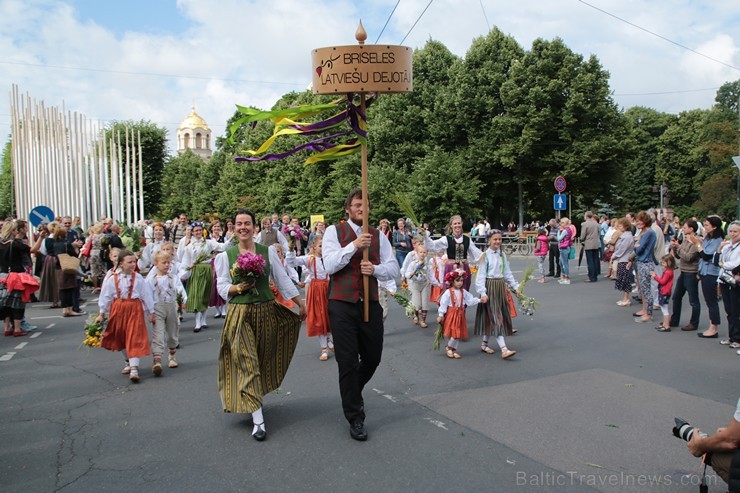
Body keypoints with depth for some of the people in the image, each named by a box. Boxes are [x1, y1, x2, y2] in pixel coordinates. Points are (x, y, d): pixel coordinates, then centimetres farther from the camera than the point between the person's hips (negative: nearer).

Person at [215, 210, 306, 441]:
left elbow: (283, 280, 7)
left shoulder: (268, 251, 2)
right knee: (247, 364, -6)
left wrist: (301, 304, 9)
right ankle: (258, 420, -5)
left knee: (264, 360, 12)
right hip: (240, 314, -2)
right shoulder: (225, 256, 1)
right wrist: (239, 287, -18)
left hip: (266, 312, 2)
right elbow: (222, 288, 2)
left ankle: (255, 397, 39)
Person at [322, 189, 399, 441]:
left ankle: (352, 392, 45)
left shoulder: (379, 236, 9)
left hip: (371, 304, 4)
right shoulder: (334, 231, 0)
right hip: (342, 305, -4)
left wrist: (375, 269, -16)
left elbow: (393, 269, 5)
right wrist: (354, 245, -21)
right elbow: (329, 265, -12)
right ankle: (355, 418, 15)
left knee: (372, 358, 14)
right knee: (348, 362, 0)